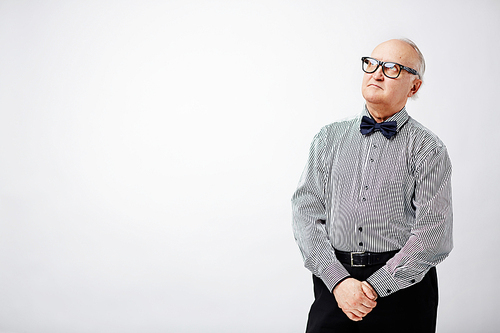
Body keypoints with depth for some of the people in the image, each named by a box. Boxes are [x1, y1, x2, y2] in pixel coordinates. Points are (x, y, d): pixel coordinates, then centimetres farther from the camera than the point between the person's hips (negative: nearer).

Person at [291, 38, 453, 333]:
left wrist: (374, 286, -14)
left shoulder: (428, 149, -1)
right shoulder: (329, 138, 8)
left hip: (403, 284, -2)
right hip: (333, 287, 2)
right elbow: (306, 211, 0)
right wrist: (338, 280, -11)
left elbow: (433, 236, -9)